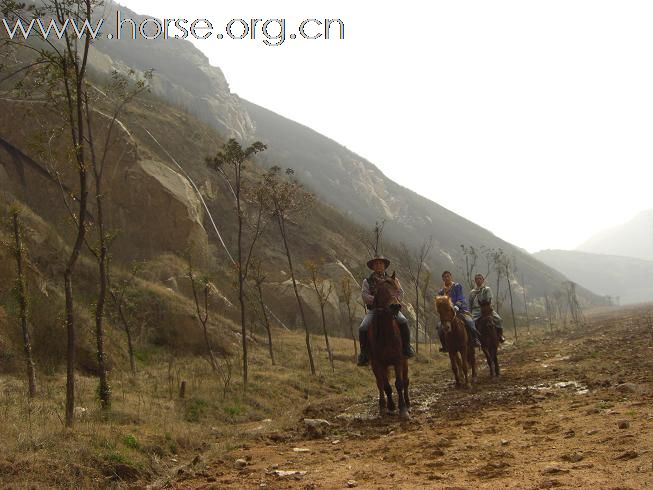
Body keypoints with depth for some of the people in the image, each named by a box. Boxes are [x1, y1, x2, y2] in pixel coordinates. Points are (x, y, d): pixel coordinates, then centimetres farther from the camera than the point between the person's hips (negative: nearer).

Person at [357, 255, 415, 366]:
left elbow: (400, 293, 6)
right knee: (363, 328, -24)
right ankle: (364, 354, -10)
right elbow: (364, 295, -4)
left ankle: (407, 348, -12)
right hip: (373, 309, 0)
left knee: (403, 322, -28)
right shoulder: (367, 281, 10)